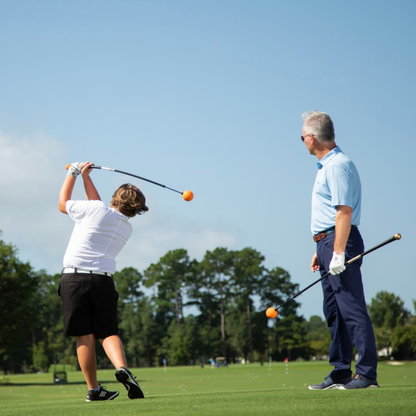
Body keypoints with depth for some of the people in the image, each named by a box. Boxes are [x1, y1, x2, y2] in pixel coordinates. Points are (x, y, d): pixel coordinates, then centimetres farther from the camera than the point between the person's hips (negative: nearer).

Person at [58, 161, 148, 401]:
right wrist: (85, 176, 33)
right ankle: (122, 368, -25)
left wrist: (73, 174, 28)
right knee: (108, 332, 4)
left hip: (75, 277, -3)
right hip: (103, 280, 3)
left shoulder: (96, 209, 1)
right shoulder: (127, 228, 18)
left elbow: (63, 204, 17)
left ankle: (94, 389, 3)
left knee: (85, 336, 0)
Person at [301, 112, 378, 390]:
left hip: (340, 242, -11)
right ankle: (341, 373, 16)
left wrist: (338, 252, -23)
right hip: (329, 243, 11)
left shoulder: (338, 165, -12)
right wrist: (321, 249, 21)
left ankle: (367, 373, -11)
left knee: (352, 308, -11)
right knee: (334, 311, 11)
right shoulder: (327, 166, 20)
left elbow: (344, 212, -20)